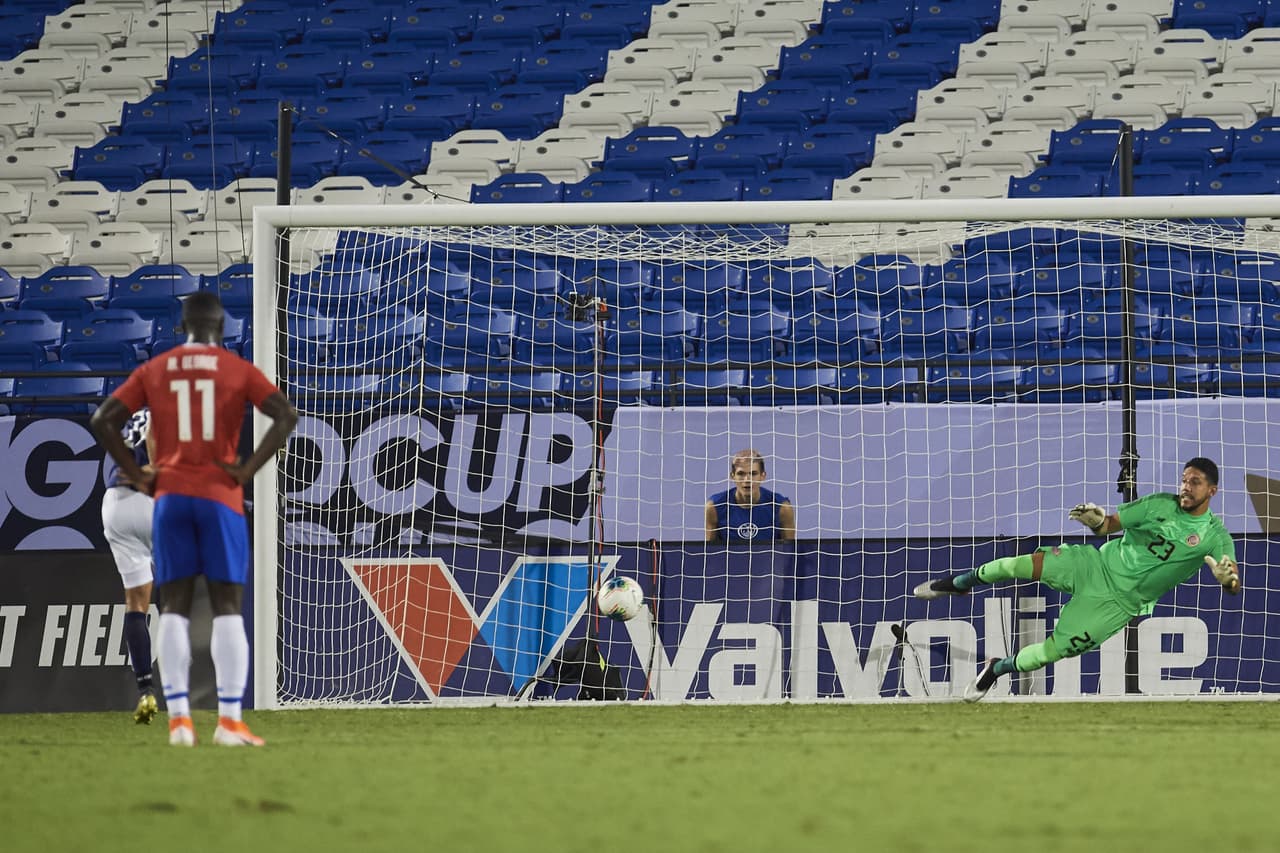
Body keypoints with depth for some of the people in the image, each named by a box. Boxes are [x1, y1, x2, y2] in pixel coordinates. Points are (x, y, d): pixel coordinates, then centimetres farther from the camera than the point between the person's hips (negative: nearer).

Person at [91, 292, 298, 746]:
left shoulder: (154, 371, 9)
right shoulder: (238, 370, 3)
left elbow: (103, 419, 1)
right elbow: (286, 416, -11)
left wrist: (136, 474, 2)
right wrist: (249, 469, -8)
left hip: (170, 496, 2)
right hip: (220, 497, -2)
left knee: (174, 608, 4)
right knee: (228, 607, -1)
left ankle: (179, 718, -6)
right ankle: (230, 720, -10)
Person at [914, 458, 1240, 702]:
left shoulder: (1215, 537, -9)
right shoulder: (1160, 505, -1)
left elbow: (1233, 585, -15)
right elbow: (1109, 524, 3)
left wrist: (1228, 577, -40)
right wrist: (1096, 520, -22)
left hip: (1120, 601, -2)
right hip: (1100, 564, 2)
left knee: (1058, 649, -13)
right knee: (1025, 564, -17)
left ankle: (997, 669, 16)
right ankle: (959, 583, 12)